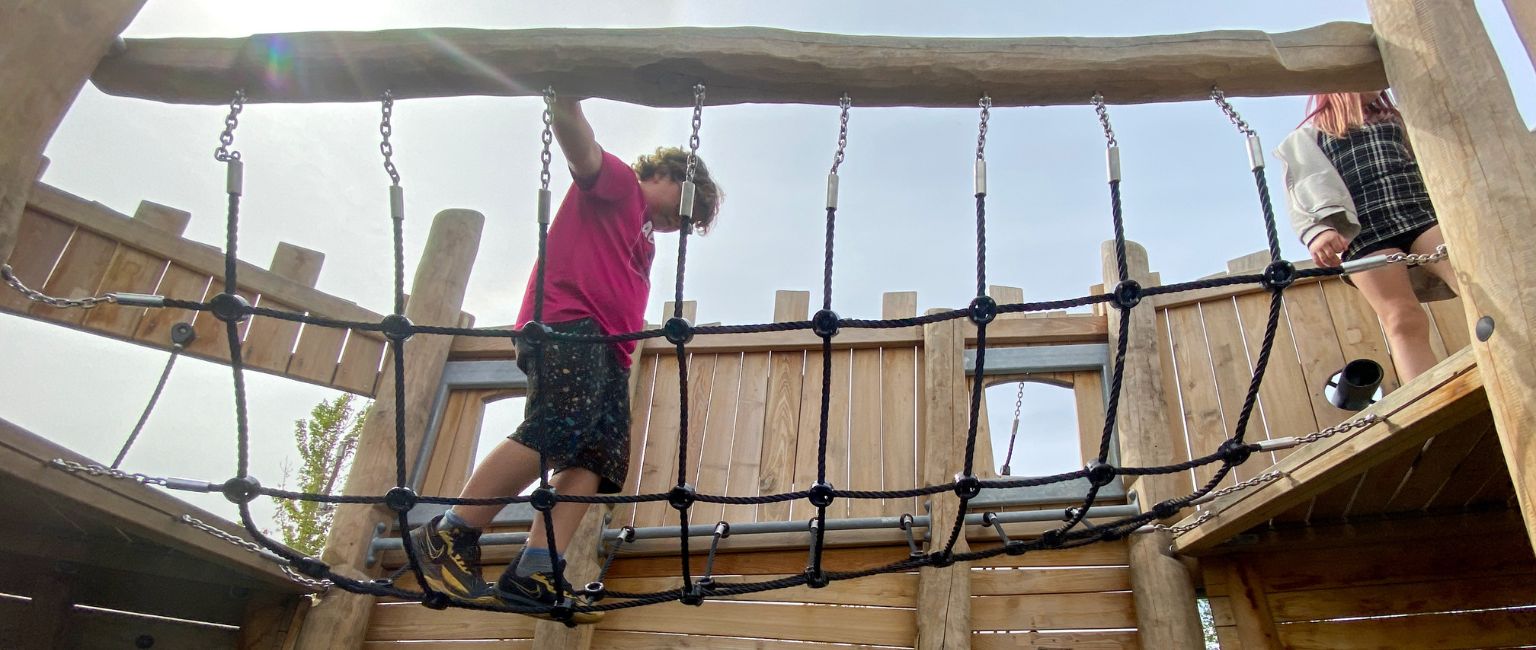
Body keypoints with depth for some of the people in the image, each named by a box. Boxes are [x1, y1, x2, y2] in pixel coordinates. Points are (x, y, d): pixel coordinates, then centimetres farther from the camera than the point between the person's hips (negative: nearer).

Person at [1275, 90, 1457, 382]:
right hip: (1365, 232, -3)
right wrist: (1319, 229, -17)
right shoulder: (1309, 136, 22)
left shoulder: (1394, 120, 36)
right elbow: (1306, 189, 4)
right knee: (1404, 321, -20)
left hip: (1424, 214, 4)